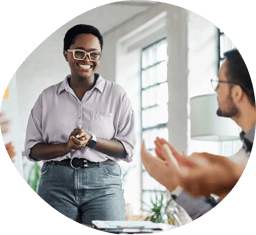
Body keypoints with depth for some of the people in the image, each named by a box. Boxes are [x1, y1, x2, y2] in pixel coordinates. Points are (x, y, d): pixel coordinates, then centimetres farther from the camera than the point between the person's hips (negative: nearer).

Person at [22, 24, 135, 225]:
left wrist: (91, 140, -13)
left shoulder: (116, 95, 9)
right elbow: (32, 149, 8)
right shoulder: (48, 97, 13)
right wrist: (67, 147, -10)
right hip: (56, 181, 1)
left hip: (103, 185, -1)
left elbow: (127, 149, 3)